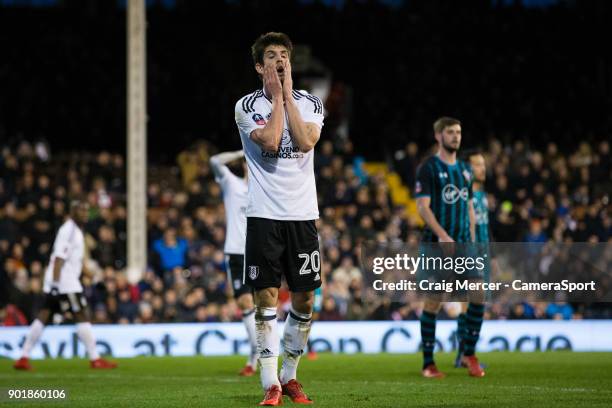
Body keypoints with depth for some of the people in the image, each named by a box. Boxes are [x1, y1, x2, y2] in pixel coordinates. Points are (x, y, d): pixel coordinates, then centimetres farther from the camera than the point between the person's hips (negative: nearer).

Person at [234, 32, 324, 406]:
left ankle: (290, 376, 20)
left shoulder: (310, 104, 7)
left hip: (303, 213, 3)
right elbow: (270, 141, -16)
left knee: (304, 300, 5)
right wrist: (277, 97, -8)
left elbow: (305, 141, -12)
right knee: (266, 298, -5)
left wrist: (287, 94, -8)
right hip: (264, 216, -3)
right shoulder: (248, 105, 0)